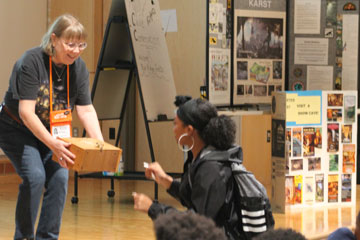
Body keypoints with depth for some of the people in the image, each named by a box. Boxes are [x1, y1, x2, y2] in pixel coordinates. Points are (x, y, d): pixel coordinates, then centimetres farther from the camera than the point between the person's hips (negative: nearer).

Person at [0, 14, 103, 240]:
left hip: (50, 132, 5)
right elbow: (26, 112, -32)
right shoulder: (31, 62, -27)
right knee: (35, 176, -23)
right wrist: (52, 144, -44)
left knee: (60, 176, -13)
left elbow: (86, 110, -8)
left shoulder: (79, 67, -9)